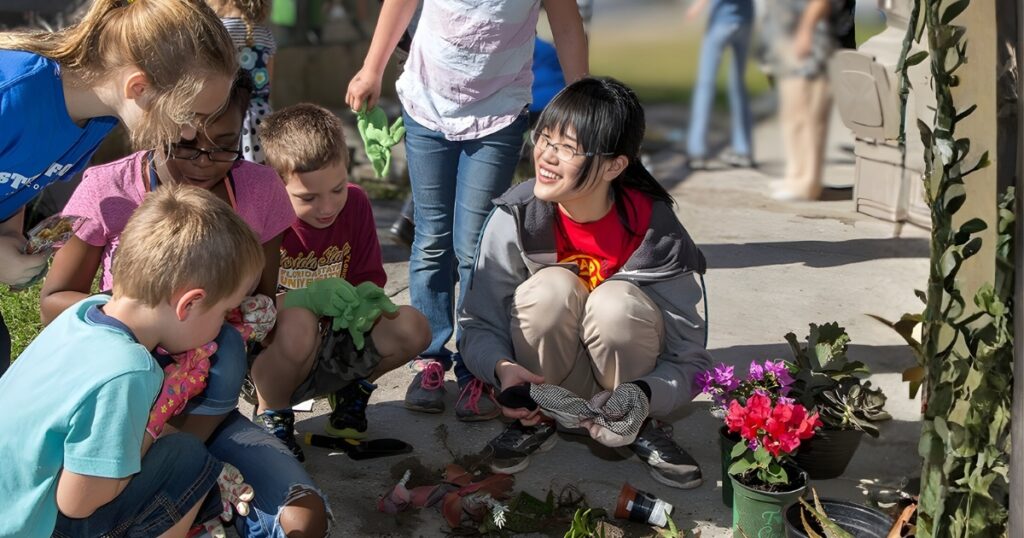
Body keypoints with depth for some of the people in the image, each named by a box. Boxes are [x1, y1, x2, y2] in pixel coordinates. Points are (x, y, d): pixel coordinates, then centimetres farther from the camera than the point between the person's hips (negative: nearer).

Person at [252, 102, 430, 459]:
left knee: (412, 328, -20)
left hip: (331, 353, 5)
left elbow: (369, 281, 3)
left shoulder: (355, 203, -4)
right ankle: (271, 416, -8)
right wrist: (307, 297, -35)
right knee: (298, 323, -38)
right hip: (264, 359, -4)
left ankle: (352, 389, 12)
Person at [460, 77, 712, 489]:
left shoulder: (654, 234, -21)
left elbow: (691, 360, -16)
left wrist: (640, 396, -37)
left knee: (618, 301, -32)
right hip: (547, 388, 1)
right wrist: (503, 368, -35)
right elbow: (478, 325, -12)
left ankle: (642, 426, -4)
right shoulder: (515, 219, -18)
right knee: (550, 288, -29)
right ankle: (536, 420, -6)